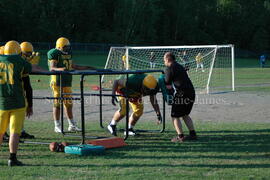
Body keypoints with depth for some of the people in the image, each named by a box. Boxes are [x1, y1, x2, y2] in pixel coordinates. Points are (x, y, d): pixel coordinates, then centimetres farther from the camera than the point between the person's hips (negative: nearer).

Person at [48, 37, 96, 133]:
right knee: (57, 104, -4)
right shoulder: (54, 54, -9)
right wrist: (60, 69, -39)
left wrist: (87, 68, 28)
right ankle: (57, 126, 2)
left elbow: (73, 66, 26)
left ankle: (72, 125, 17)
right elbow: (52, 68, -19)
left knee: (68, 104, 11)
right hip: (57, 81, -8)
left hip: (67, 82, 8)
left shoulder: (68, 54, 16)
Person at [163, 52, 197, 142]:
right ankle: (192, 134, 16)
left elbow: (168, 85, -5)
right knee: (185, 114, 21)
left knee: (175, 116, 3)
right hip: (191, 92, 8)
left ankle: (180, 136, -3)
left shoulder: (169, 69, -6)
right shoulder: (180, 67, 21)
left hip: (181, 94, -8)